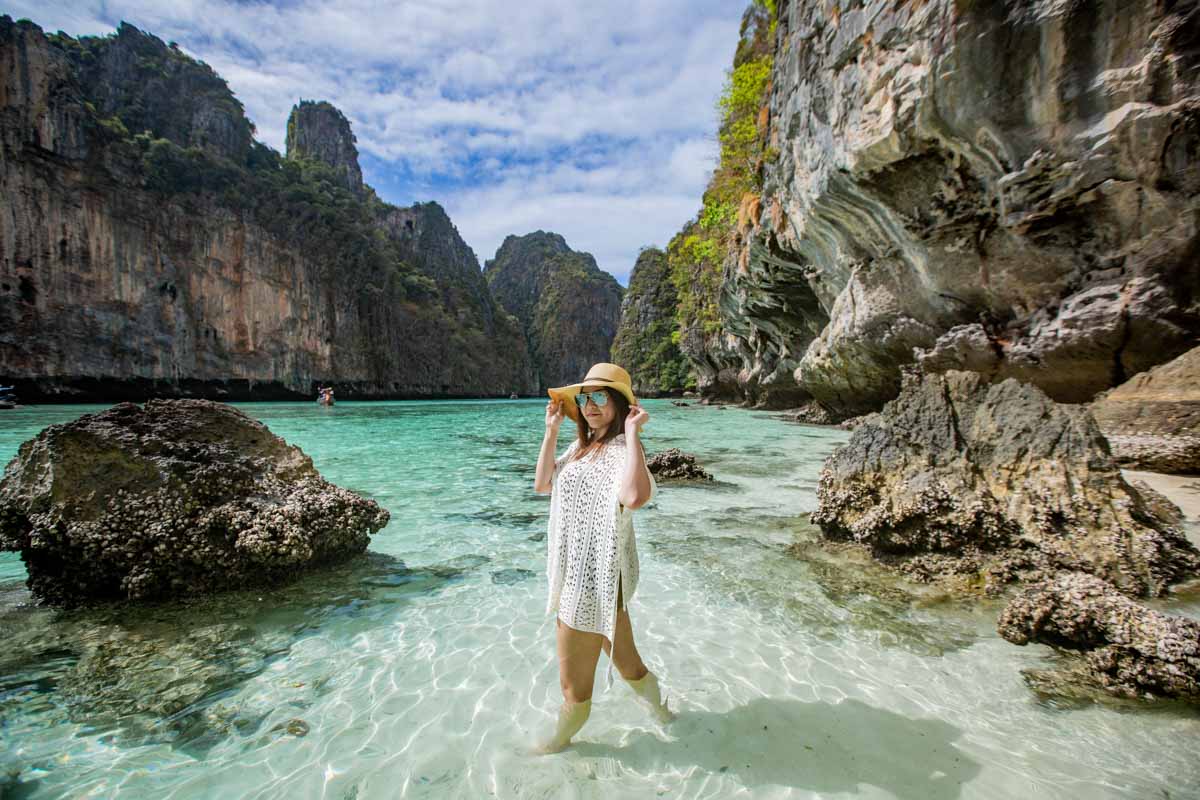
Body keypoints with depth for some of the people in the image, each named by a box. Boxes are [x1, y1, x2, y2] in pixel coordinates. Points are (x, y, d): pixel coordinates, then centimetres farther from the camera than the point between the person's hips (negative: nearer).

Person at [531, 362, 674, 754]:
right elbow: (542, 484, 7)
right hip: (579, 571, 9)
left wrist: (632, 432, -33)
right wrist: (551, 431, 0)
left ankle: (560, 739, 41)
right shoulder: (582, 445, 8)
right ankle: (660, 710, 49)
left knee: (573, 680, 15)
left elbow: (634, 496, -41)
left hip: (596, 574, -9)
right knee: (624, 659, 28)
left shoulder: (621, 448, -21)